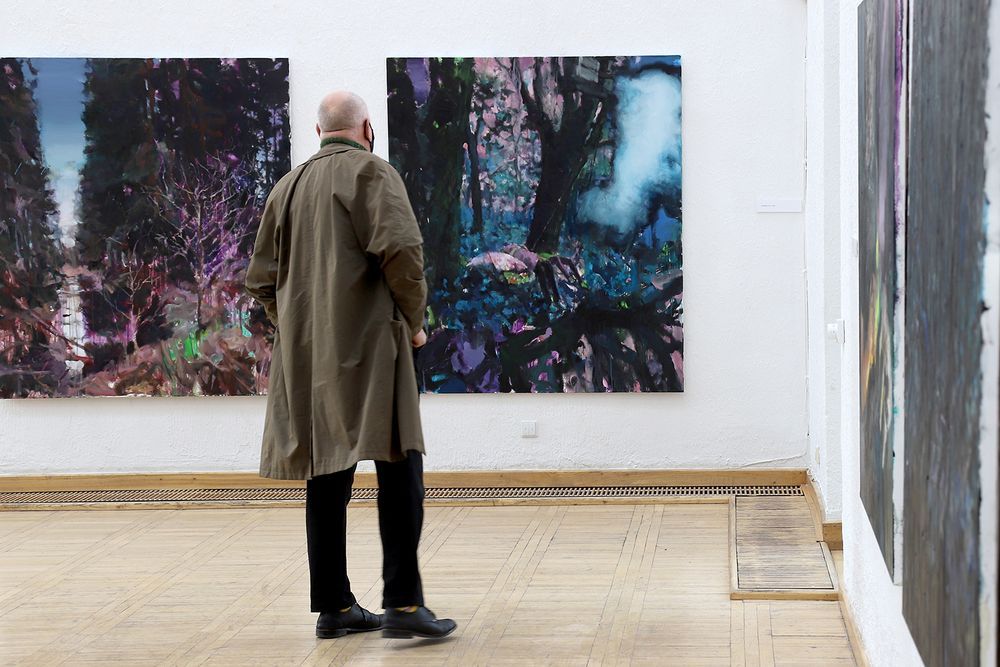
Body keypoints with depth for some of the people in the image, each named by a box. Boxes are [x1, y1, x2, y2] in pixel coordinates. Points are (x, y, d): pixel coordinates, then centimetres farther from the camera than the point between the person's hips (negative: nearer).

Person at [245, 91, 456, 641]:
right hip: (368, 346, -7)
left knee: (327, 479, 9)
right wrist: (413, 319, -6)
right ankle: (403, 603, -12)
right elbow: (401, 248, -18)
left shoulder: (288, 186, 16)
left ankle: (333, 606, 13)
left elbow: (261, 279, 17)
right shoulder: (371, 172, -4)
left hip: (306, 356, 7)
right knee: (399, 470, -6)